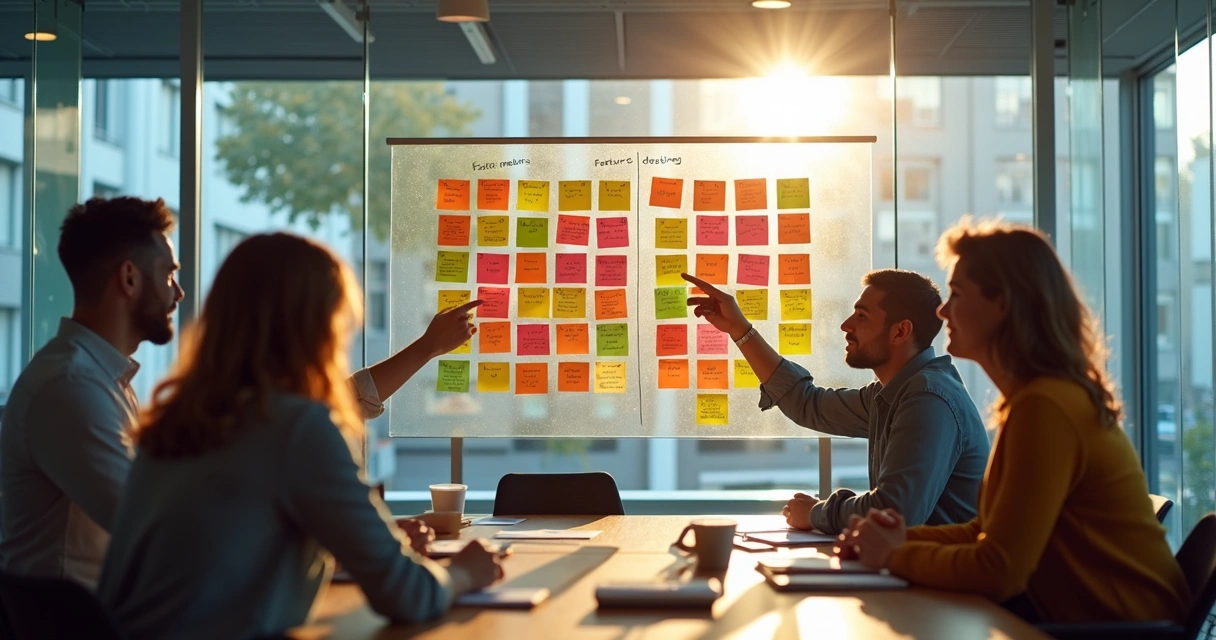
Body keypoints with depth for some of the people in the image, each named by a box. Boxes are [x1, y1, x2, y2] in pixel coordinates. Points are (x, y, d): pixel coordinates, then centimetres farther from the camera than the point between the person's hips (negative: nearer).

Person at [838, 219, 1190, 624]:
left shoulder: (1044, 407, -21)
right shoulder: (1033, 395, 9)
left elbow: (997, 570, -23)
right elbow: (991, 531, 13)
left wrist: (895, 555, -9)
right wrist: (903, 538, -2)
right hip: (1079, 612, 8)